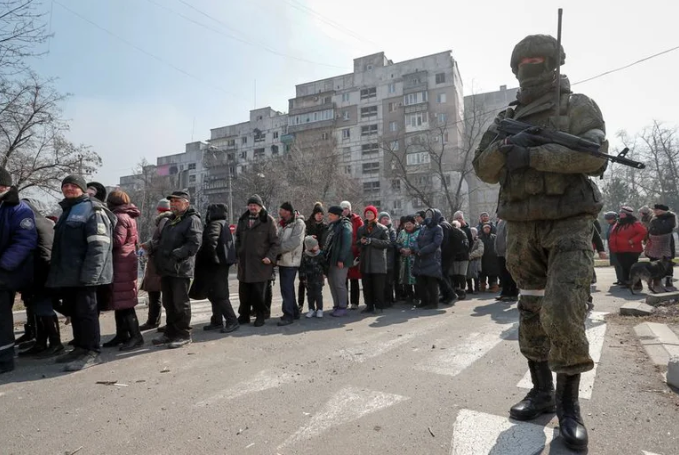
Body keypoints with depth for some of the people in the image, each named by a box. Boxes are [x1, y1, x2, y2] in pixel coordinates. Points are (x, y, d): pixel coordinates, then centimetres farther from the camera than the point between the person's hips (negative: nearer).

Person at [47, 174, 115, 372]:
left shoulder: (93, 210, -8)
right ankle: (80, 347, 26)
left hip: (83, 274, -9)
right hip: (67, 273, 9)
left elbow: (99, 245, -19)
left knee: (86, 311, -4)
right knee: (73, 312, 15)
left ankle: (92, 352, 3)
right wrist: (56, 272, 20)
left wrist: (89, 273, -25)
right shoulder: (67, 211, 22)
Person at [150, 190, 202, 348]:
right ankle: (170, 332, 29)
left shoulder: (192, 220, -8)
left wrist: (175, 255, -26)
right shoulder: (170, 221, 21)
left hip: (181, 269, -9)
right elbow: (163, 241, 24)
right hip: (166, 268, 9)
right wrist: (152, 247, 3)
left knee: (180, 303, 0)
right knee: (168, 303, 16)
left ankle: (184, 335, 13)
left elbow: (194, 244, -19)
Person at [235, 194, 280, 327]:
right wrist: (238, 253, 10)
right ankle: (244, 316, 24)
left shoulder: (268, 221, -3)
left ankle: (260, 316, 17)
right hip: (244, 263, 4)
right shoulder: (242, 220, 13)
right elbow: (238, 239, 22)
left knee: (259, 293, 1)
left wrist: (270, 257, -14)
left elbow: (275, 242, -4)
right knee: (244, 292, 9)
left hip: (261, 264, -4)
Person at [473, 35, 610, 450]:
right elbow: (484, 168, 5)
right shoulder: (506, 119, 16)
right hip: (522, 229, 4)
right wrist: (506, 147, -15)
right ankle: (542, 391, 24)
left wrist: (531, 155, -19)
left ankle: (569, 403, 6)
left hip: (569, 224, -4)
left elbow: (594, 155, -12)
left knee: (563, 313, -15)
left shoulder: (578, 106, 5)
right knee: (531, 314, 9)